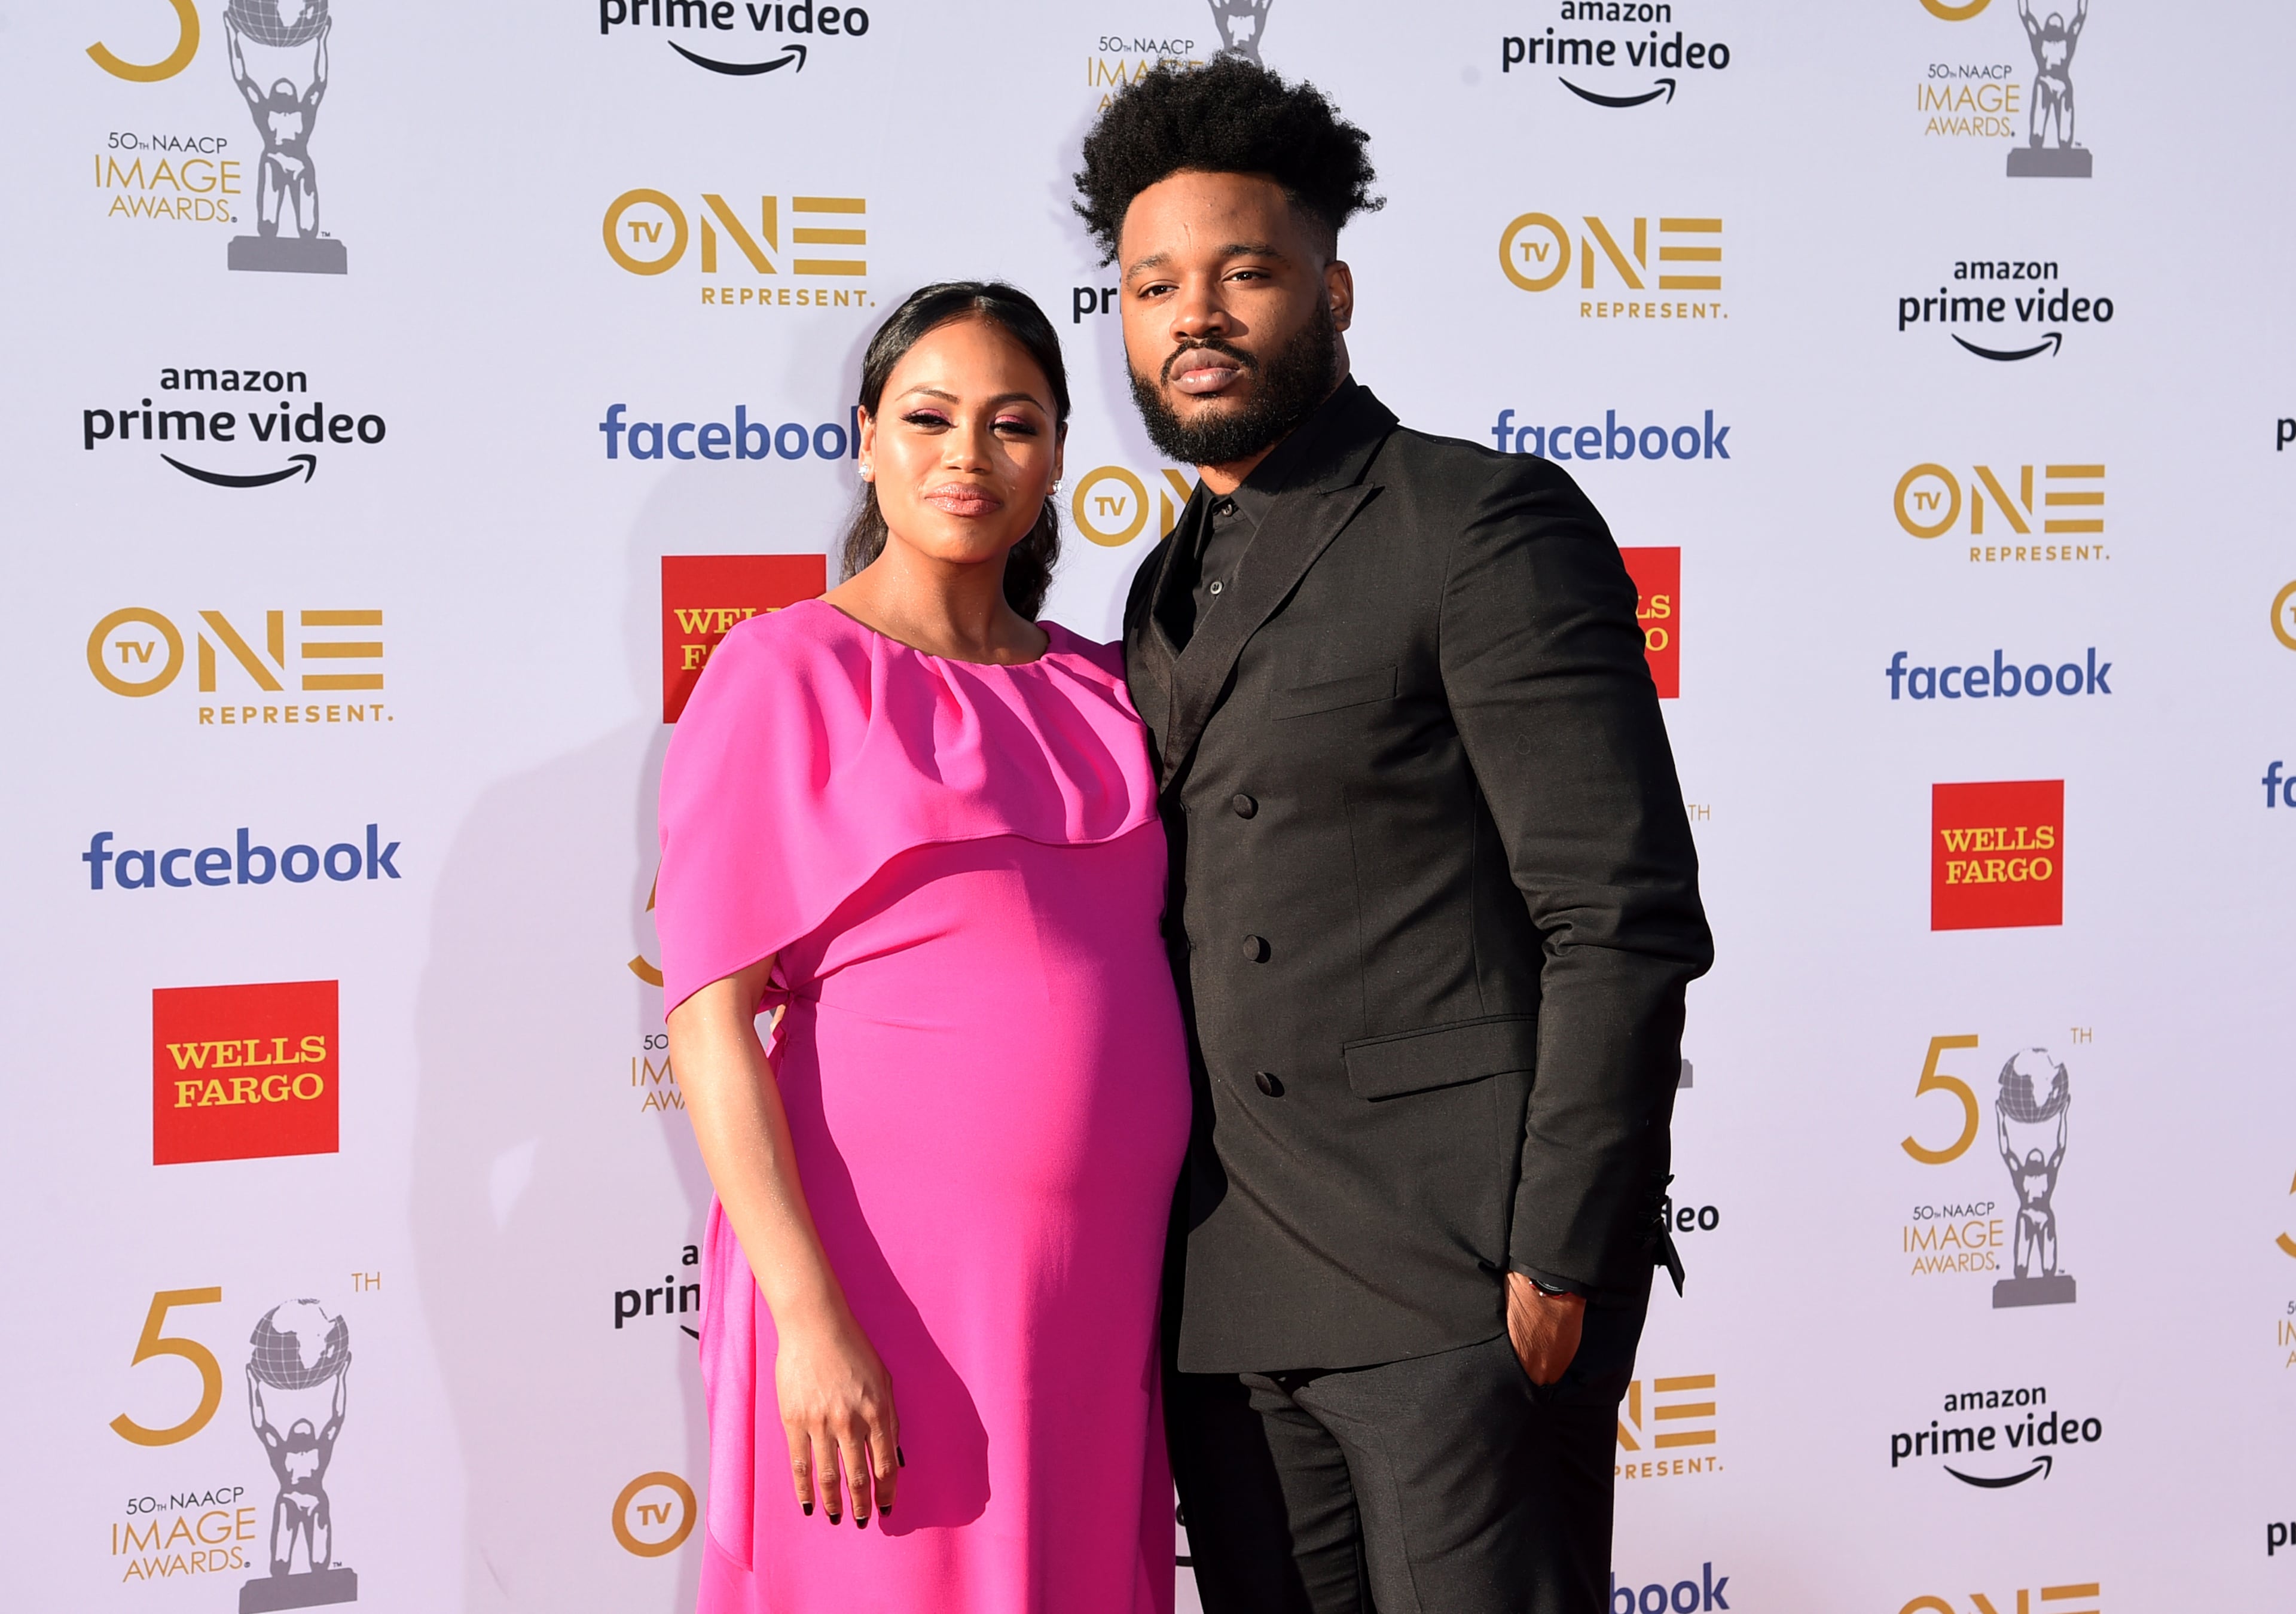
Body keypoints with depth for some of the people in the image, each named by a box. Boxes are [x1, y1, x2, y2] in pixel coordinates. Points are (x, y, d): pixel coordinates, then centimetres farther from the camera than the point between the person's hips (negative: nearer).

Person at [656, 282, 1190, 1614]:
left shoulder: (1095, 689, 12)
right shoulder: (785, 674, -4)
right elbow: (709, 1017, -10)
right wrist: (813, 1318, -18)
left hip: (1100, 1285, 5)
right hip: (886, 1281, -5)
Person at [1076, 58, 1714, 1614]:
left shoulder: (1488, 523, -5)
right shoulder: (1170, 596, 18)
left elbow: (1623, 922, -12)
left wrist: (1559, 1265, -16)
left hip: (1458, 1272, -7)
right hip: (1229, 1298, 7)